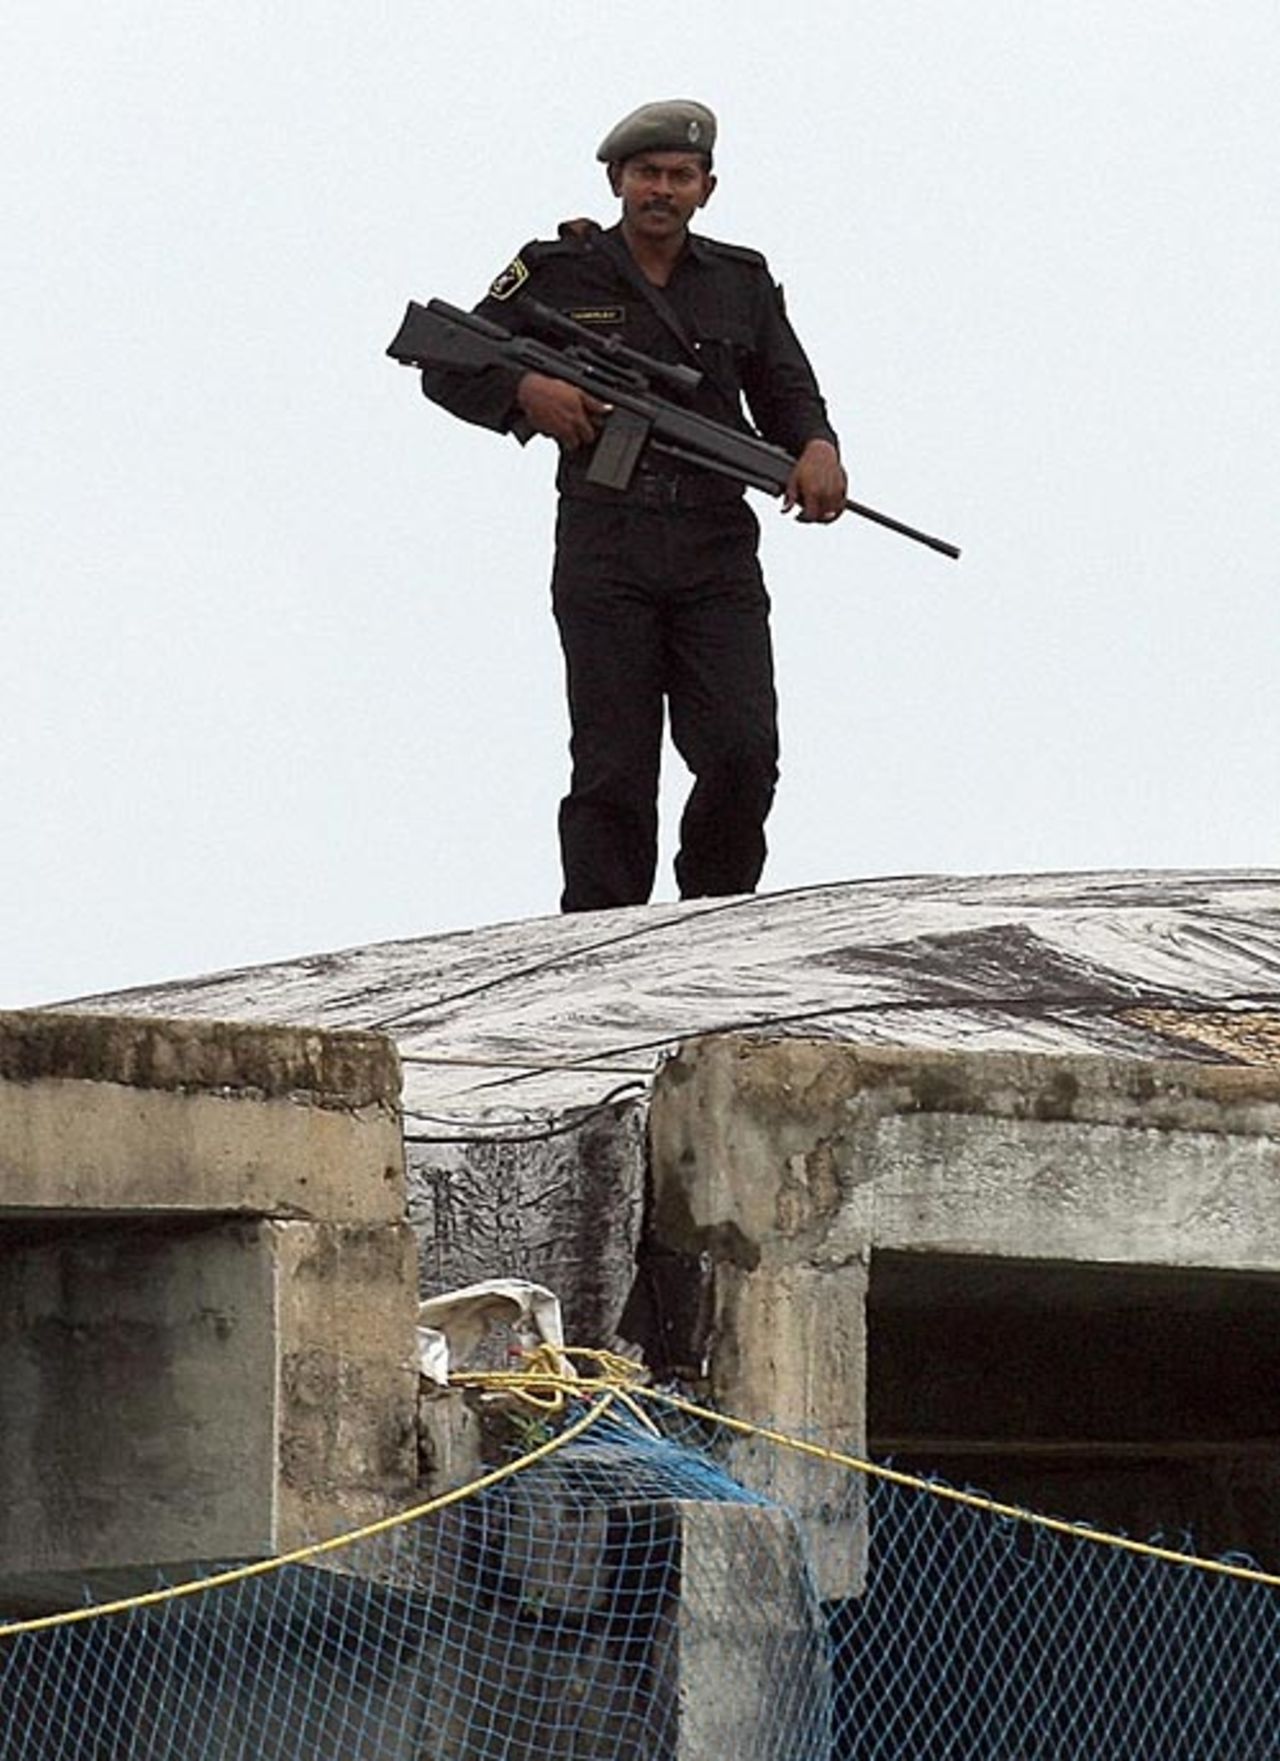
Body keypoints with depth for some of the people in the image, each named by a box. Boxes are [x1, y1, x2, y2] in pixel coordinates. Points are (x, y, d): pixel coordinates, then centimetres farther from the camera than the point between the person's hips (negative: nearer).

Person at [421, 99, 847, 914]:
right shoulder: (556, 274, 7)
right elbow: (448, 369, 9)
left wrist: (817, 447, -8)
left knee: (743, 755, -10)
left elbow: (786, 389, 16)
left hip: (719, 550, 2)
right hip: (605, 549, -2)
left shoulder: (744, 282, 14)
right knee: (614, 773, -4)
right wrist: (526, 391, -11)